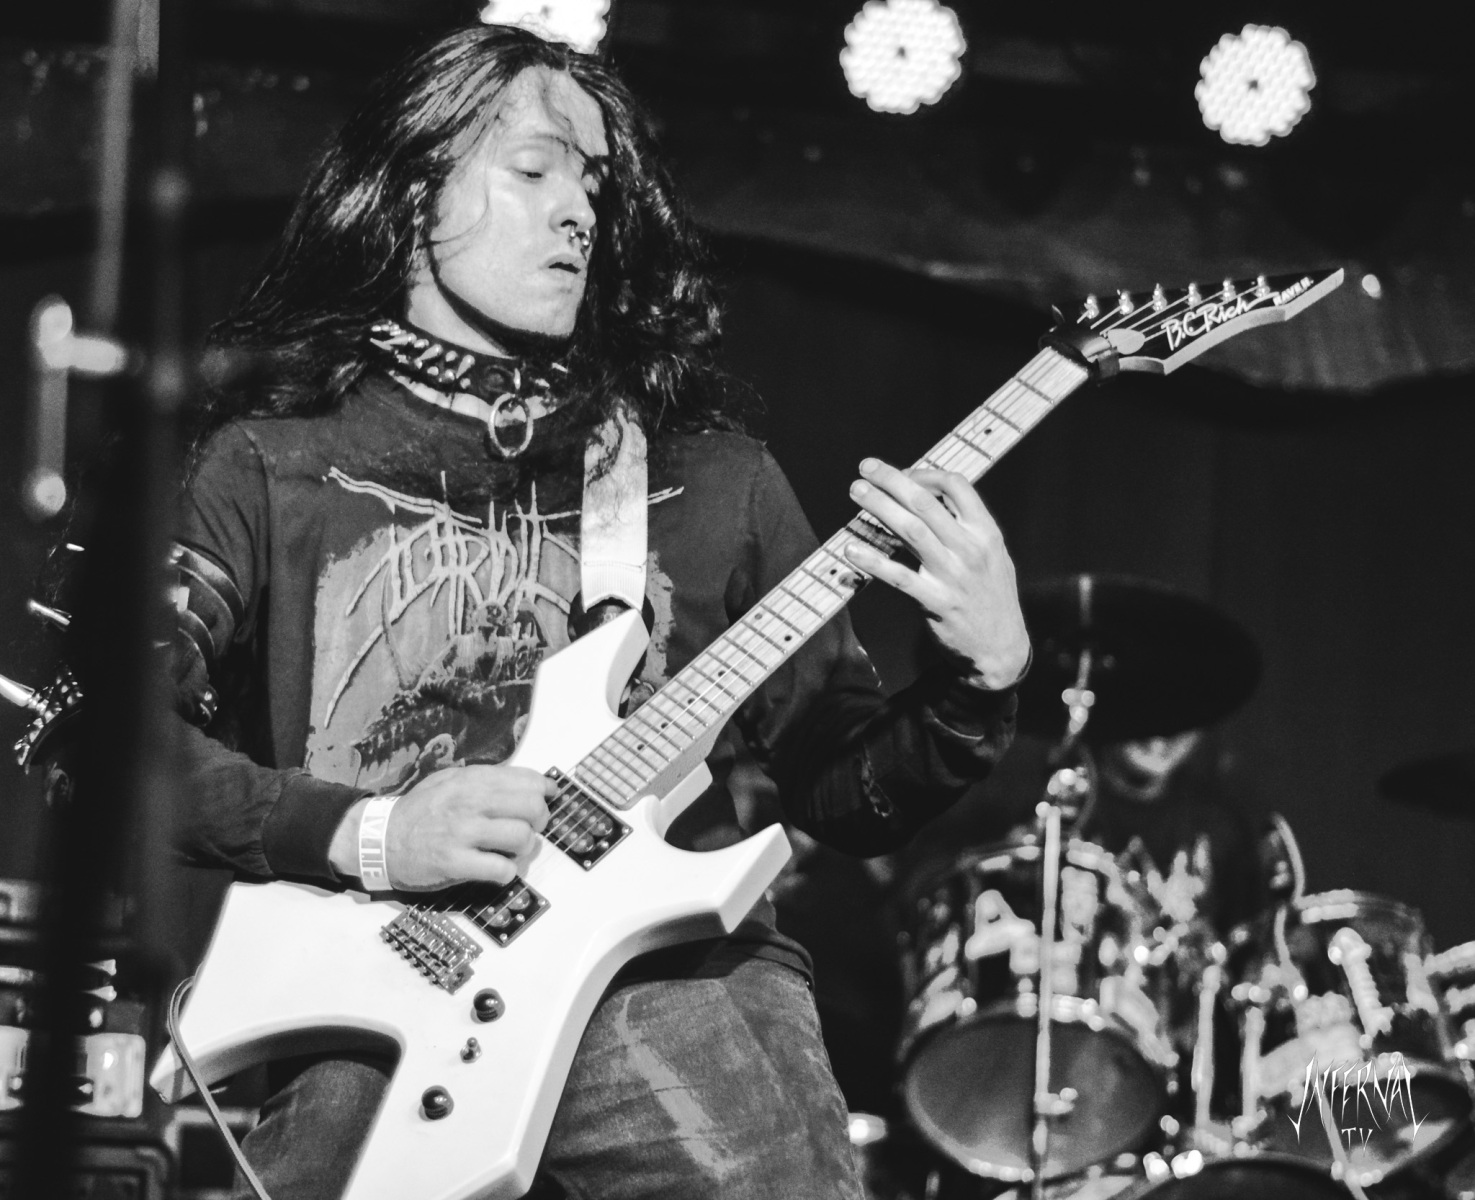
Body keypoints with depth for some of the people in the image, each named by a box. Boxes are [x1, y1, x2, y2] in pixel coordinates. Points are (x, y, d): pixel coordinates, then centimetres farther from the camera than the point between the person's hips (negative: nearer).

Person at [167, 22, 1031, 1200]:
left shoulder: (704, 474, 18)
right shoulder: (267, 461, 11)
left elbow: (850, 794, 17)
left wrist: (985, 677, -1)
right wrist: (360, 834, -11)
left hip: (671, 979, 3)